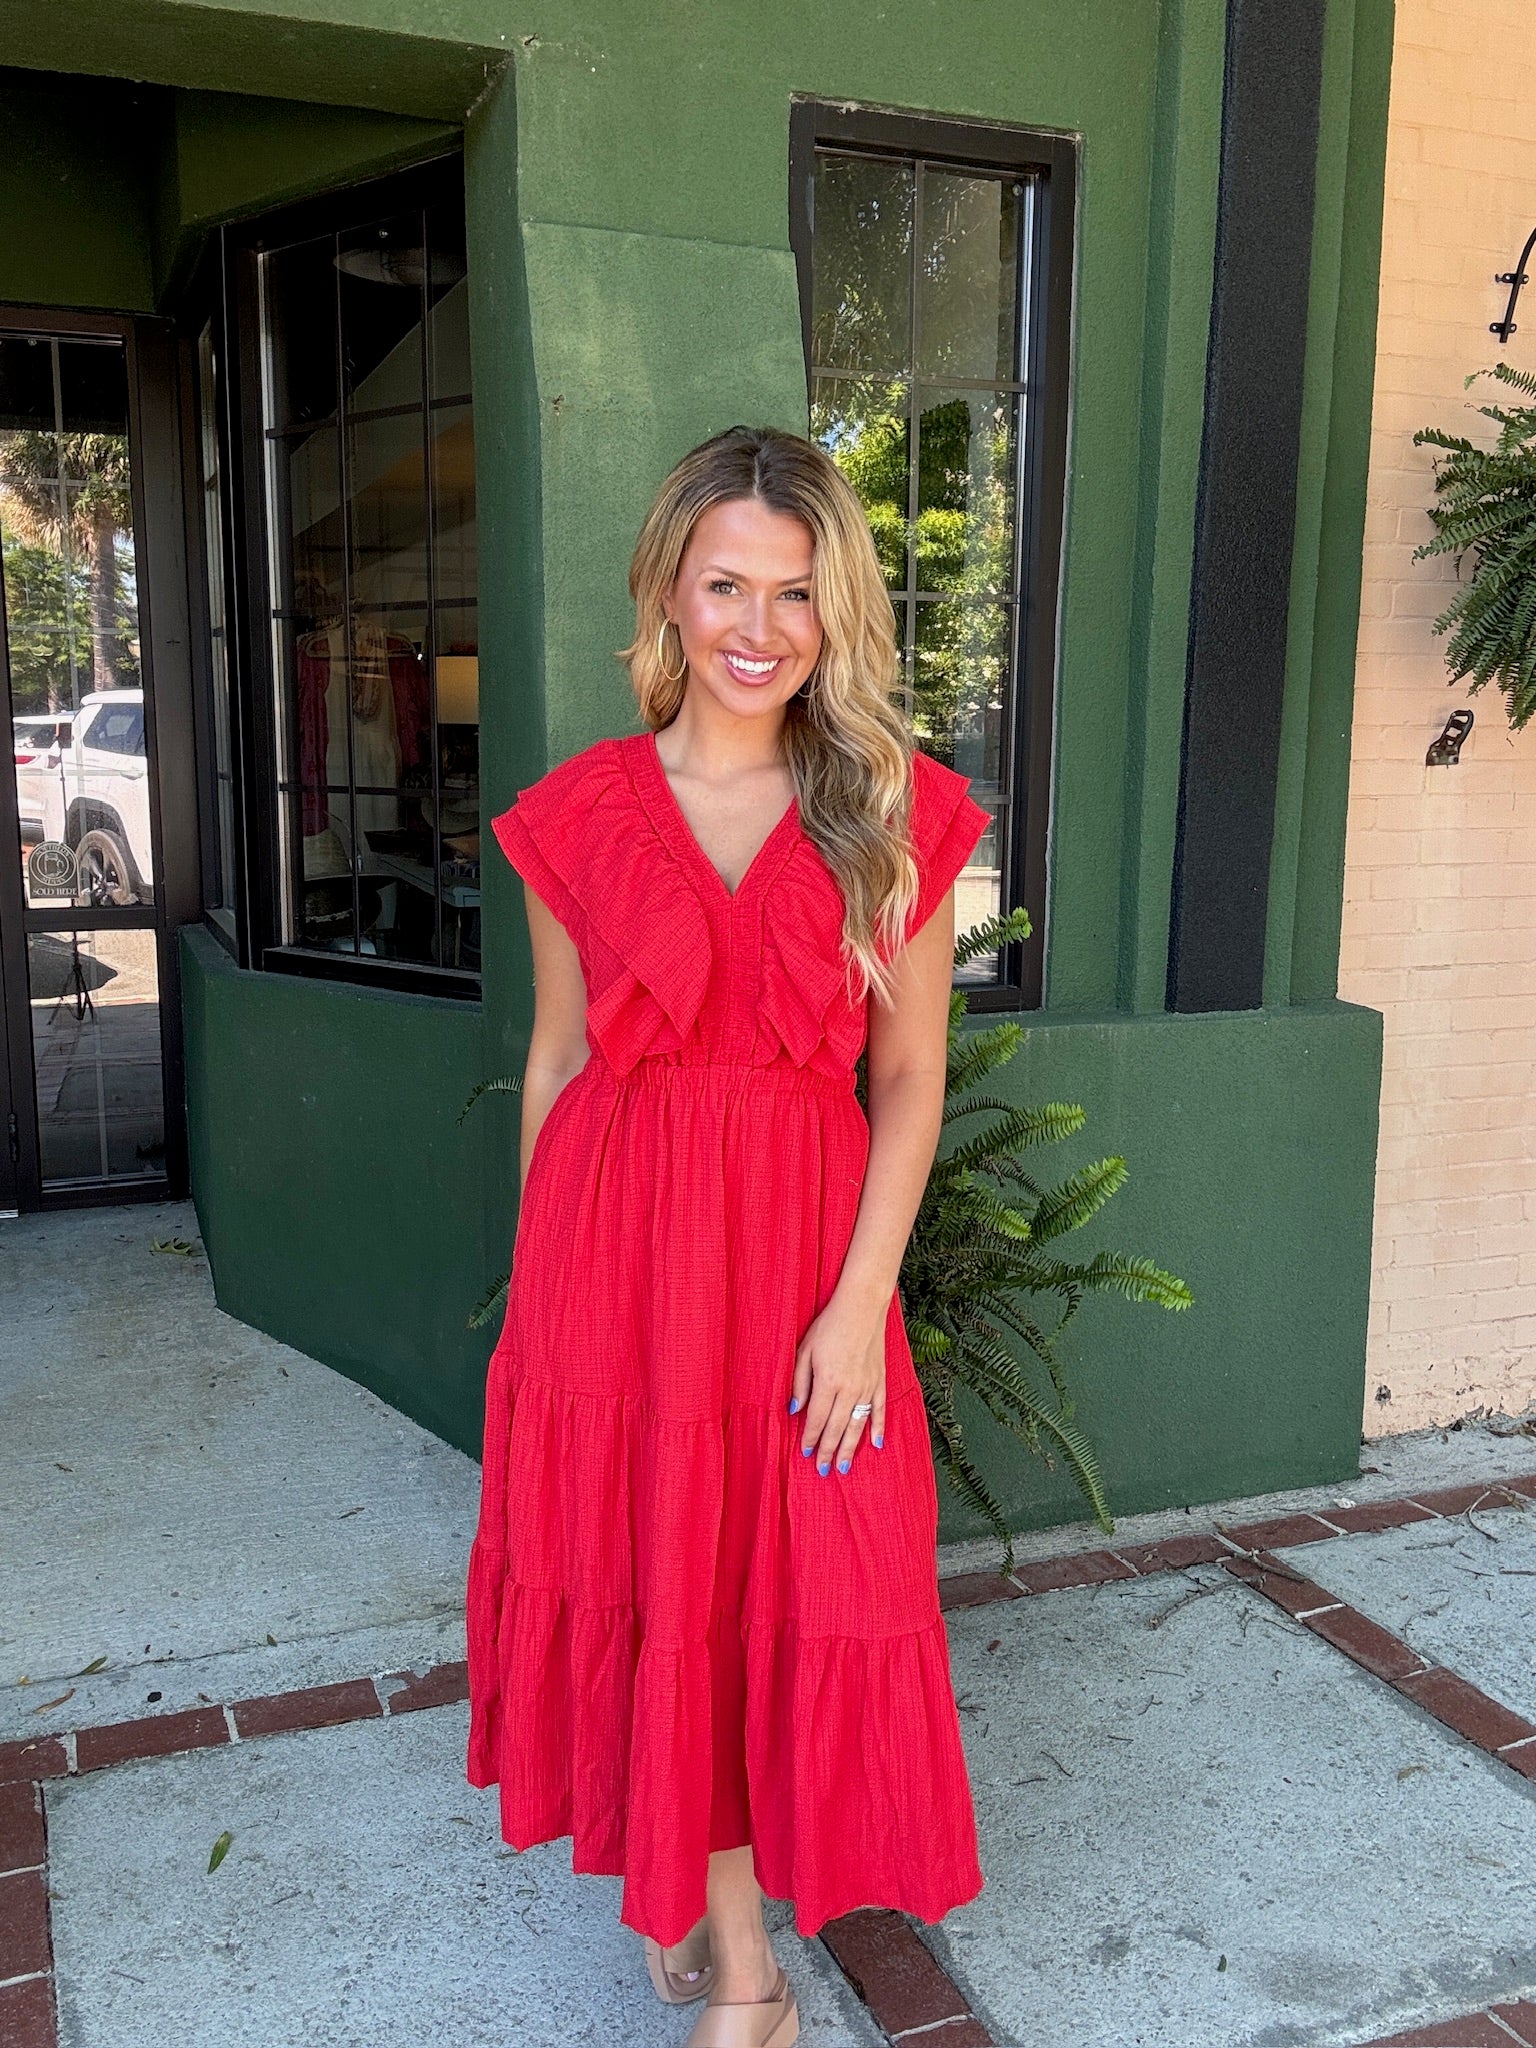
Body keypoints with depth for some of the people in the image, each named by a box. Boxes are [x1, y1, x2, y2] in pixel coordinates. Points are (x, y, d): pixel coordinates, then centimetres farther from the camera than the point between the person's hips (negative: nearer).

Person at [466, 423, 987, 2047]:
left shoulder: (898, 814, -3)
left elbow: (909, 1082, -3)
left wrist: (860, 1299, -11)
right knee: (653, 1574, 11)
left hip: (804, 1248, 0)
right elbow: (554, 1062, 5)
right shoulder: (578, 811, 0)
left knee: (787, 1584, 9)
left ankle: (718, 1906, 36)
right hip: (615, 1241, 1)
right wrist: (540, 1285, 6)